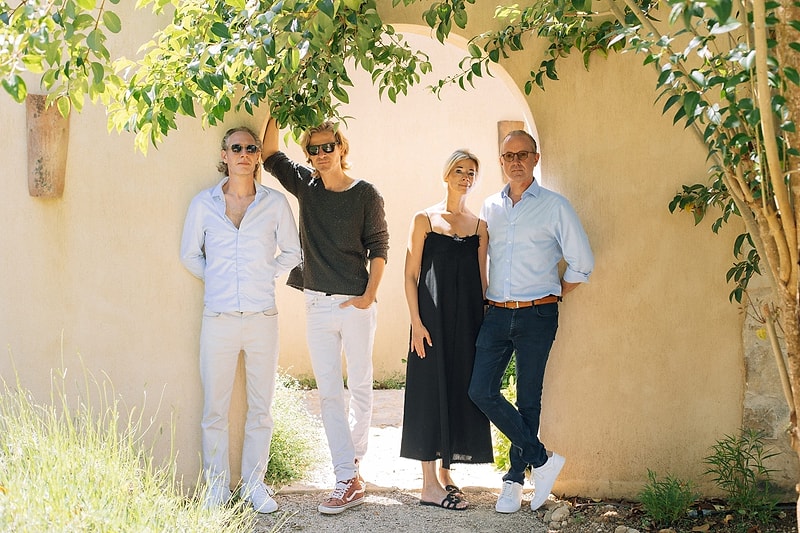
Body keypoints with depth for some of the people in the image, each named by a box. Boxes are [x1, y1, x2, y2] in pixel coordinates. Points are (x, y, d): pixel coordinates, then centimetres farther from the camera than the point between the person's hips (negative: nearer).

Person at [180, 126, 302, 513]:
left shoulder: (275, 203, 3)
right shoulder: (204, 203, 5)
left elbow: (291, 253, 14)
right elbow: (190, 255, 16)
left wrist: (264, 276, 7)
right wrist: (216, 279, 10)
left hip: (262, 318, 0)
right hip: (218, 318, 0)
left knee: (260, 407, 6)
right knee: (214, 408, 3)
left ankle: (255, 483, 17)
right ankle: (216, 485, 14)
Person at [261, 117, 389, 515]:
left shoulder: (365, 194, -3)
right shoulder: (305, 185, 8)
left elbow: (379, 247, -2)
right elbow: (270, 156, 3)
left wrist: (369, 295, -9)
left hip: (355, 303, -3)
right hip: (317, 303, 3)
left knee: (359, 386, 5)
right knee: (328, 392, 0)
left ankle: (352, 462, 21)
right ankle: (349, 480, 1)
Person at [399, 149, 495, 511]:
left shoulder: (479, 226, 11)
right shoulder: (424, 220, 0)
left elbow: (482, 280, 12)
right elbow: (410, 276, -2)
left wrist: (487, 325, 5)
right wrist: (417, 322, -11)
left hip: (468, 320, 4)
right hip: (433, 318, -4)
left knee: (461, 392, 6)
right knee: (432, 391, -4)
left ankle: (444, 472, 20)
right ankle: (430, 484, 0)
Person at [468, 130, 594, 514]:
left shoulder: (554, 206, -1)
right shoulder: (489, 208, 11)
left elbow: (582, 263, 0)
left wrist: (552, 295, 5)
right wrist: (488, 296, 14)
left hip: (537, 316, -4)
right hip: (496, 313, 4)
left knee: (528, 399, 3)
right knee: (481, 391, -7)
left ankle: (515, 479, 16)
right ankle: (541, 460, 5)